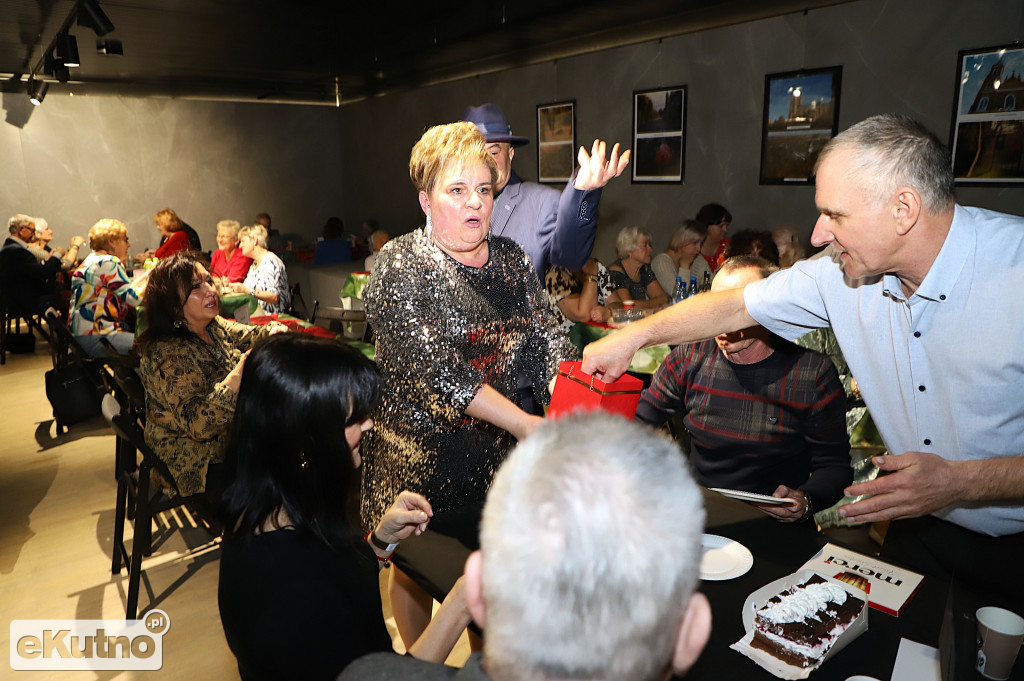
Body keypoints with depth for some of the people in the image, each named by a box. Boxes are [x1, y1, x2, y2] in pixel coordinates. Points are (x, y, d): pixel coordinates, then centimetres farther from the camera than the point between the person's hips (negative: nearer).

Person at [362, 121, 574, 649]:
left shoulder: (510, 258, 4)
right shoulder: (400, 264, -13)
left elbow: (546, 338, -3)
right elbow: (430, 365, -25)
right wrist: (524, 423, -30)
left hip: (495, 447, 5)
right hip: (419, 450, -4)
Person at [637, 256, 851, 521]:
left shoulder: (815, 375, -7)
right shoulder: (690, 359, 0)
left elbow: (834, 465, -1)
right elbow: (637, 422, 7)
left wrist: (805, 501, -21)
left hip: (773, 525, -2)